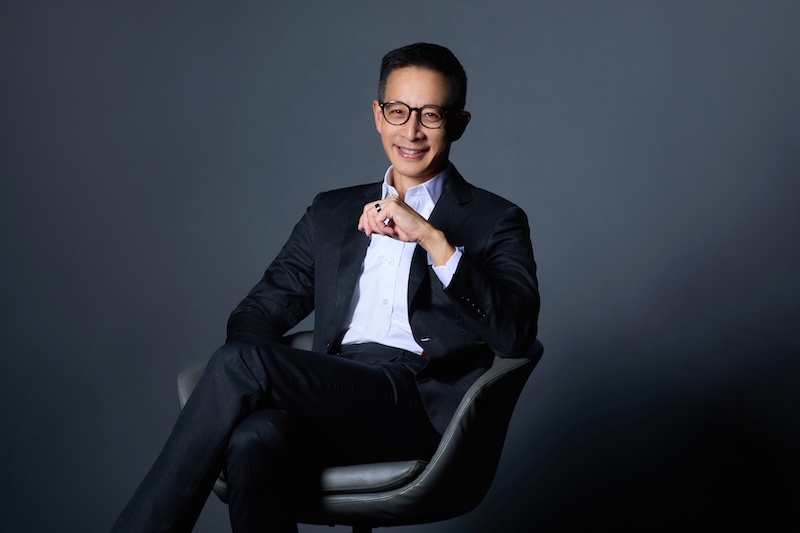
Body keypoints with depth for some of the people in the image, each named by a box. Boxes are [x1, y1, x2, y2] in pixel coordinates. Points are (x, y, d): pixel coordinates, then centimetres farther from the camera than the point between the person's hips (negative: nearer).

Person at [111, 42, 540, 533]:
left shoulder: (496, 221, 12)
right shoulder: (331, 212, 25)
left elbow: (517, 335, -5)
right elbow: (264, 306, 19)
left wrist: (434, 240, -15)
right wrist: (251, 383, -4)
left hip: (419, 401, -3)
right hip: (333, 395, 3)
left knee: (238, 364, -25)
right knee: (254, 441, -34)